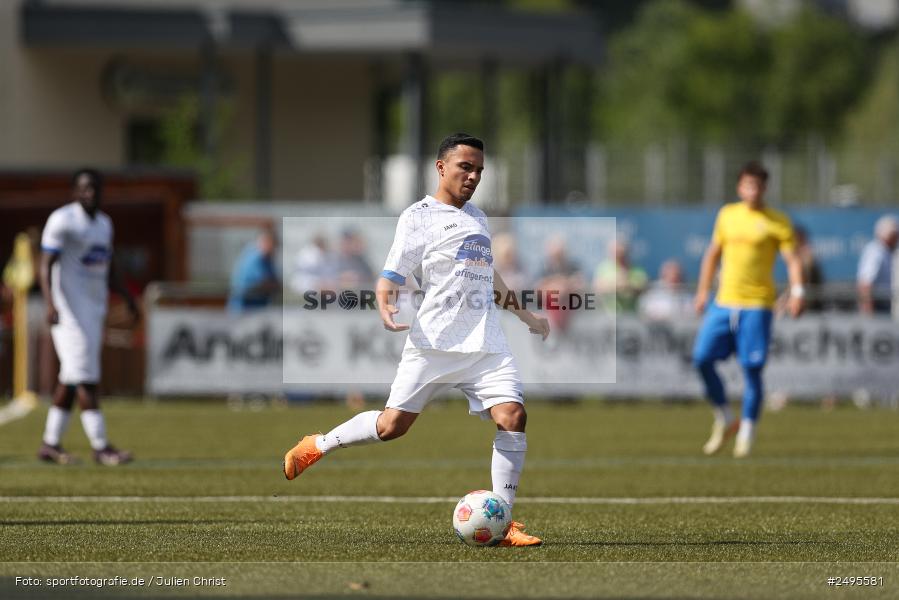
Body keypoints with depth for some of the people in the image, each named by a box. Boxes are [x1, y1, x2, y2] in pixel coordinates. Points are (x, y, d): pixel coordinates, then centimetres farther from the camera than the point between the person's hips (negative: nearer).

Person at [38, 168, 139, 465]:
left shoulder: (103, 223, 16)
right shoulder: (62, 221, -10)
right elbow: (46, 265, -18)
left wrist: (129, 299, 17)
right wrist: (50, 303, -31)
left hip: (95, 308, 8)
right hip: (70, 309, -8)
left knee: (71, 379, 9)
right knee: (85, 377, -11)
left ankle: (50, 444, 14)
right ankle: (100, 446, -13)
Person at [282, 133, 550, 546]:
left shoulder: (476, 216, 22)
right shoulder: (419, 216, 1)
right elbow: (391, 276, -4)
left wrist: (526, 315, 40)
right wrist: (385, 307, -25)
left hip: (485, 345, 5)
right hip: (434, 341, -5)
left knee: (512, 416, -14)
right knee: (392, 426, -6)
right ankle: (317, 446, 21)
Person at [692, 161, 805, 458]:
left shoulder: (777, 222, -1)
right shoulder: (727, 215, 12)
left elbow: (792, 260, -6)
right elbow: (713, 253, 22)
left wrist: (797, 291, -22)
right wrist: (703, 291, 18)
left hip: (757, 305, -4)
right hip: (724, 301, 4)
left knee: (752, 368, -6)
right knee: (702, 358, -6)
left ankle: (747, 434, 6)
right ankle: (724, 419, 12)